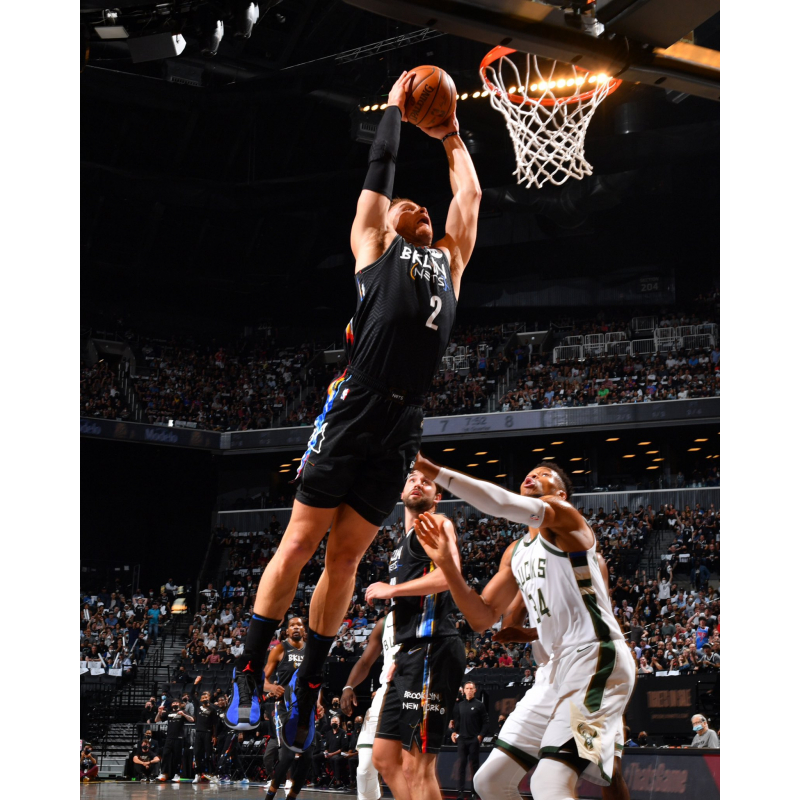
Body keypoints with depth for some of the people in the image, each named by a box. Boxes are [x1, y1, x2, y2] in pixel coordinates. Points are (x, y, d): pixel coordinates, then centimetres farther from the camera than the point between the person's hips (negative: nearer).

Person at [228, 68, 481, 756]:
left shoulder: (449, 260, 24)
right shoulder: (373, 248, 12)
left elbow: (470, 193, 29)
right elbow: (379, 172, 13)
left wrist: (453, 139, 39)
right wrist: (395, 108, 25)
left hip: (402, 431, 4)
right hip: (353, 413, -4)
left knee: (346, 555, 9)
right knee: (300, 541, -2)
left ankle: (308, 687, 16)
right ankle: (249, 674, 7)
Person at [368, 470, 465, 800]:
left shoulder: (436, 524, -2)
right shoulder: (407, 541, 26)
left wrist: (391, 589, -13)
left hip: (432, 649, -10)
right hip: (411, 653, 10)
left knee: (417, 765, -13)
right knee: (384, 757, 11)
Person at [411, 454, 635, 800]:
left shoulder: (563, 514, -3)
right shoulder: (515, 552, 21)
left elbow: (504, 503, -23)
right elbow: (482, 618, 18)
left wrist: (434, 471, -25)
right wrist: (446, 563, 5)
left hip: (595, 658, -9)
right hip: (559, 668, 9)